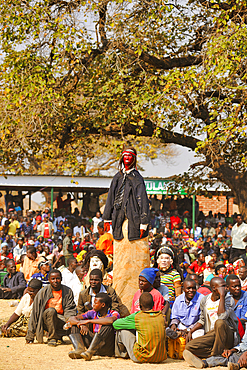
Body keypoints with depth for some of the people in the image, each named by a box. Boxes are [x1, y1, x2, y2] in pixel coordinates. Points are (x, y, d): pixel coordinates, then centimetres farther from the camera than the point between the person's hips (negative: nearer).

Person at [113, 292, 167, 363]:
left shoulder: (136, 317, -10)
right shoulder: (161, 316, 3)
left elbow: (115, 324, 5)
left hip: (141, 358, -5)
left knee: (123, 330, 8)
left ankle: (122, 353, 32)